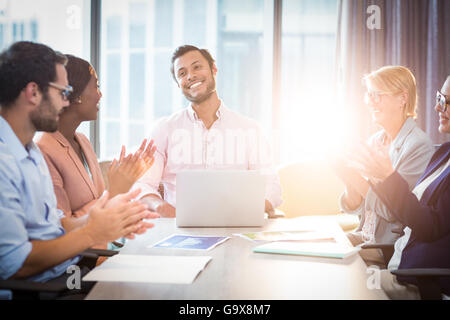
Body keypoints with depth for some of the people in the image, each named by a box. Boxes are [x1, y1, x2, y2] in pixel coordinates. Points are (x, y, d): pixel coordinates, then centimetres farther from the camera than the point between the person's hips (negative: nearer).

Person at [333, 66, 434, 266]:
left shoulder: (419, 146, -12)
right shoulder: (373, 142, 10)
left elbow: (392, 211, -19)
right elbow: (354, 207, 9)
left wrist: (353, 176, -19)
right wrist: (350, 184, -13)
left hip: (392, 246, -7)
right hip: (364, 238, 7)